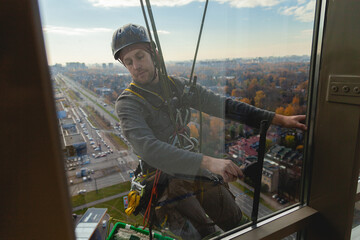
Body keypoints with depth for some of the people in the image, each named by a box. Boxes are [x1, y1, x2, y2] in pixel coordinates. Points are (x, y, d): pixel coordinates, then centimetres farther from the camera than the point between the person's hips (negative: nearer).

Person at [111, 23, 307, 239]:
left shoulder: (177, 85, 1)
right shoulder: (127, 103, -14)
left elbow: (221, 105, -3)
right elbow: (149, 148, -30)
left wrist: (279, 119, -7)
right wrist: (207, 161, -41)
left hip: (195, 168, 5)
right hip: (165, 177, -4)